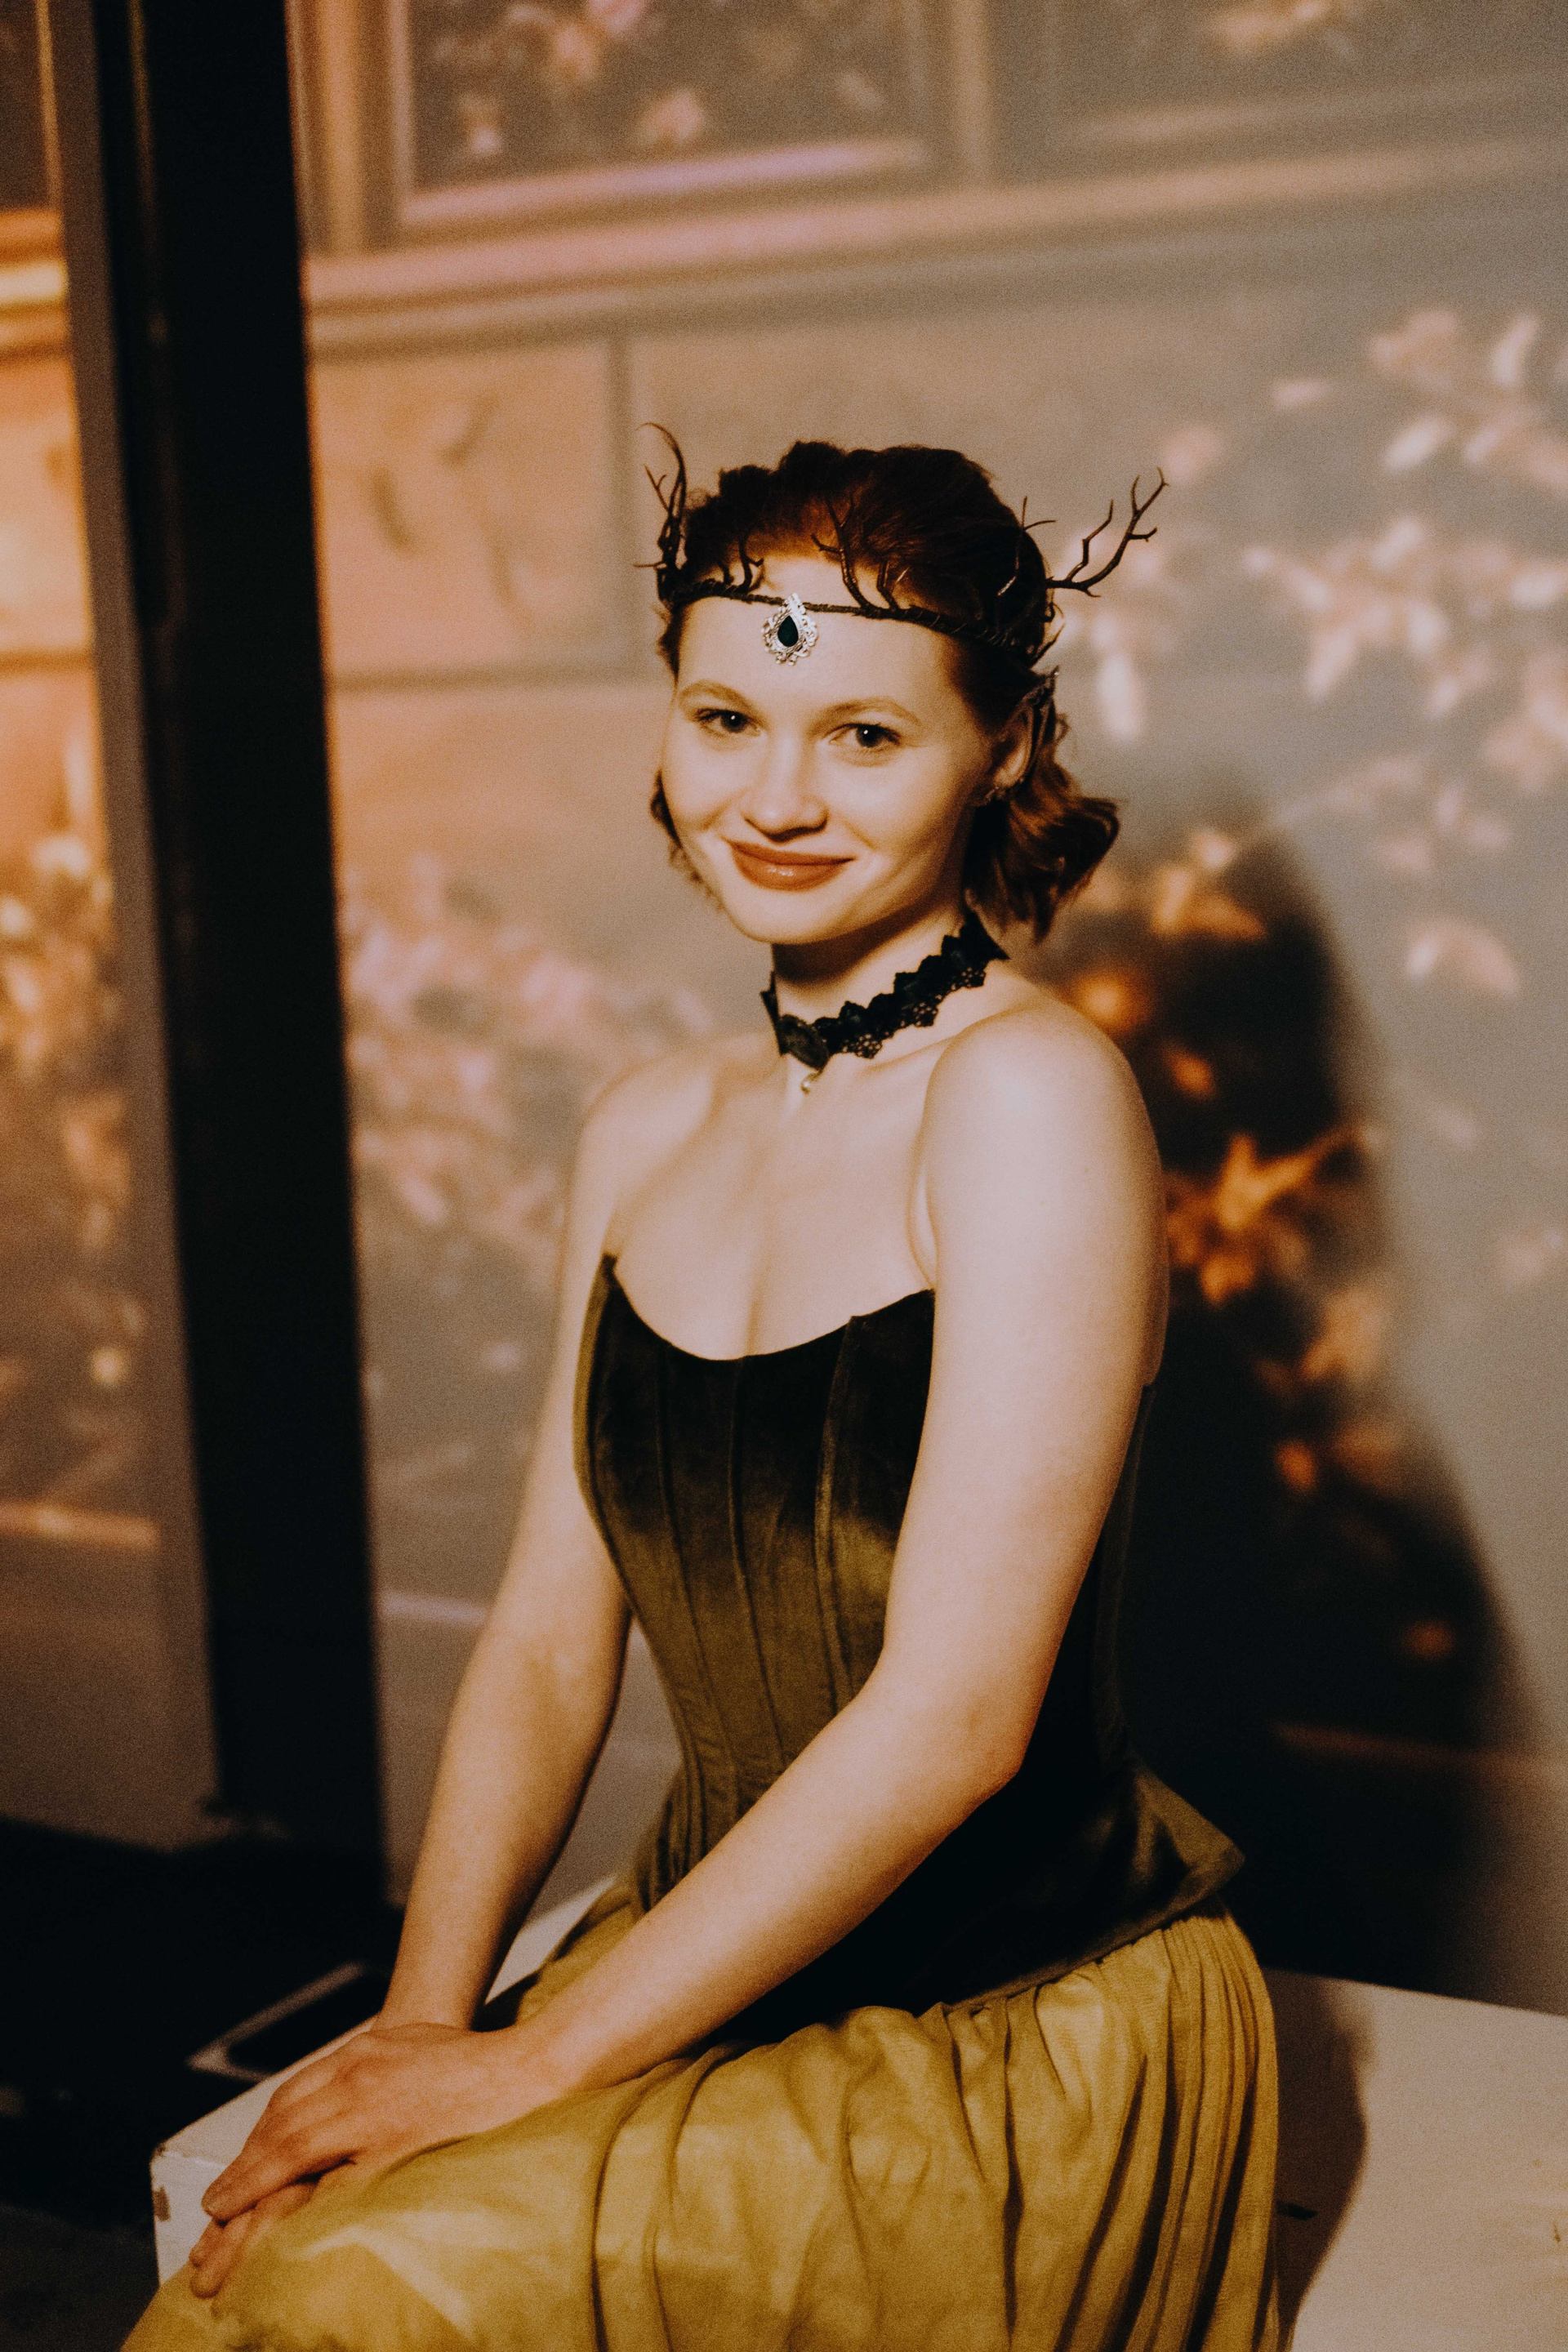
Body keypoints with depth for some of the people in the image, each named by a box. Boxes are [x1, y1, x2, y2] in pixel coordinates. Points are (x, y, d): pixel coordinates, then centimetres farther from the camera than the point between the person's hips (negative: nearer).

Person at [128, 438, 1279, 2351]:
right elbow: (549, 1634, 6)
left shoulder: (1032, 1093, -17)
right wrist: (427, 2013, -7)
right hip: (720, 1962, 5)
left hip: (1022, 2040, -5)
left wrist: (540, 2062, -16)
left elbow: (956, 1712, -20)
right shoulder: (645, 1133, 5)